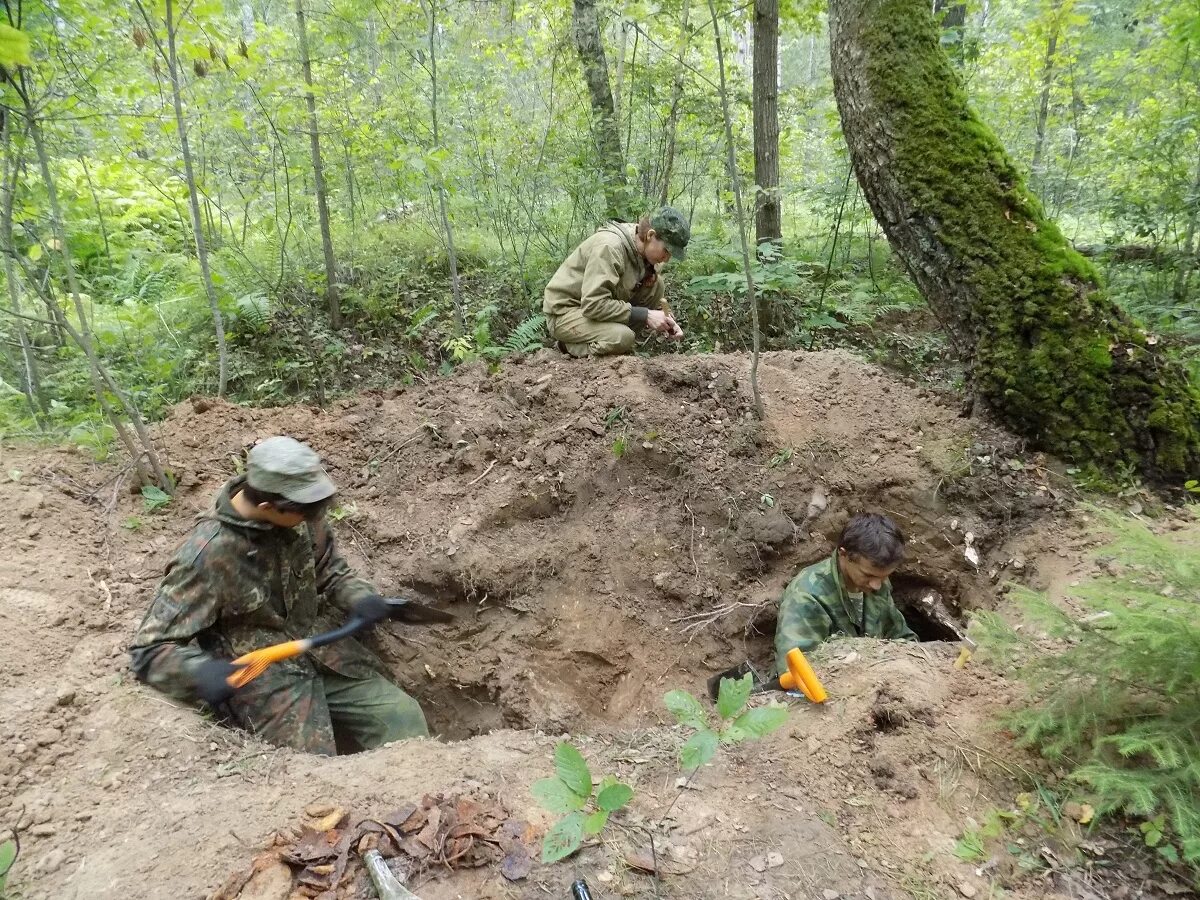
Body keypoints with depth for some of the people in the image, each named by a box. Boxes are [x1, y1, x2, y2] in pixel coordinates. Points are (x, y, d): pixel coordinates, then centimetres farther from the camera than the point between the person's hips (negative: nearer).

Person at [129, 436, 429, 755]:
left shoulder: (300, 515, -9)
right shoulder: (207, 555, -23)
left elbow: (330, 570, 10)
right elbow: (149, 651, -18)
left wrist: (358, 598, -11)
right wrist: (200, 671, -39)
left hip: (322, 653, 5)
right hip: (262, 677, -5)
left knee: (403, 717, -5)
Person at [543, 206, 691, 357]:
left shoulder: (644, 250, -3)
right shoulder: (609, 247, -28)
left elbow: (652, 296, 9)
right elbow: (593, 305, -34)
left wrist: (666, 320, -12)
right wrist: (645, 316, -30)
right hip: (565, 312, -8)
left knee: (657, 285, -8)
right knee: (623, 337, -34)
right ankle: (570, 344, -5)